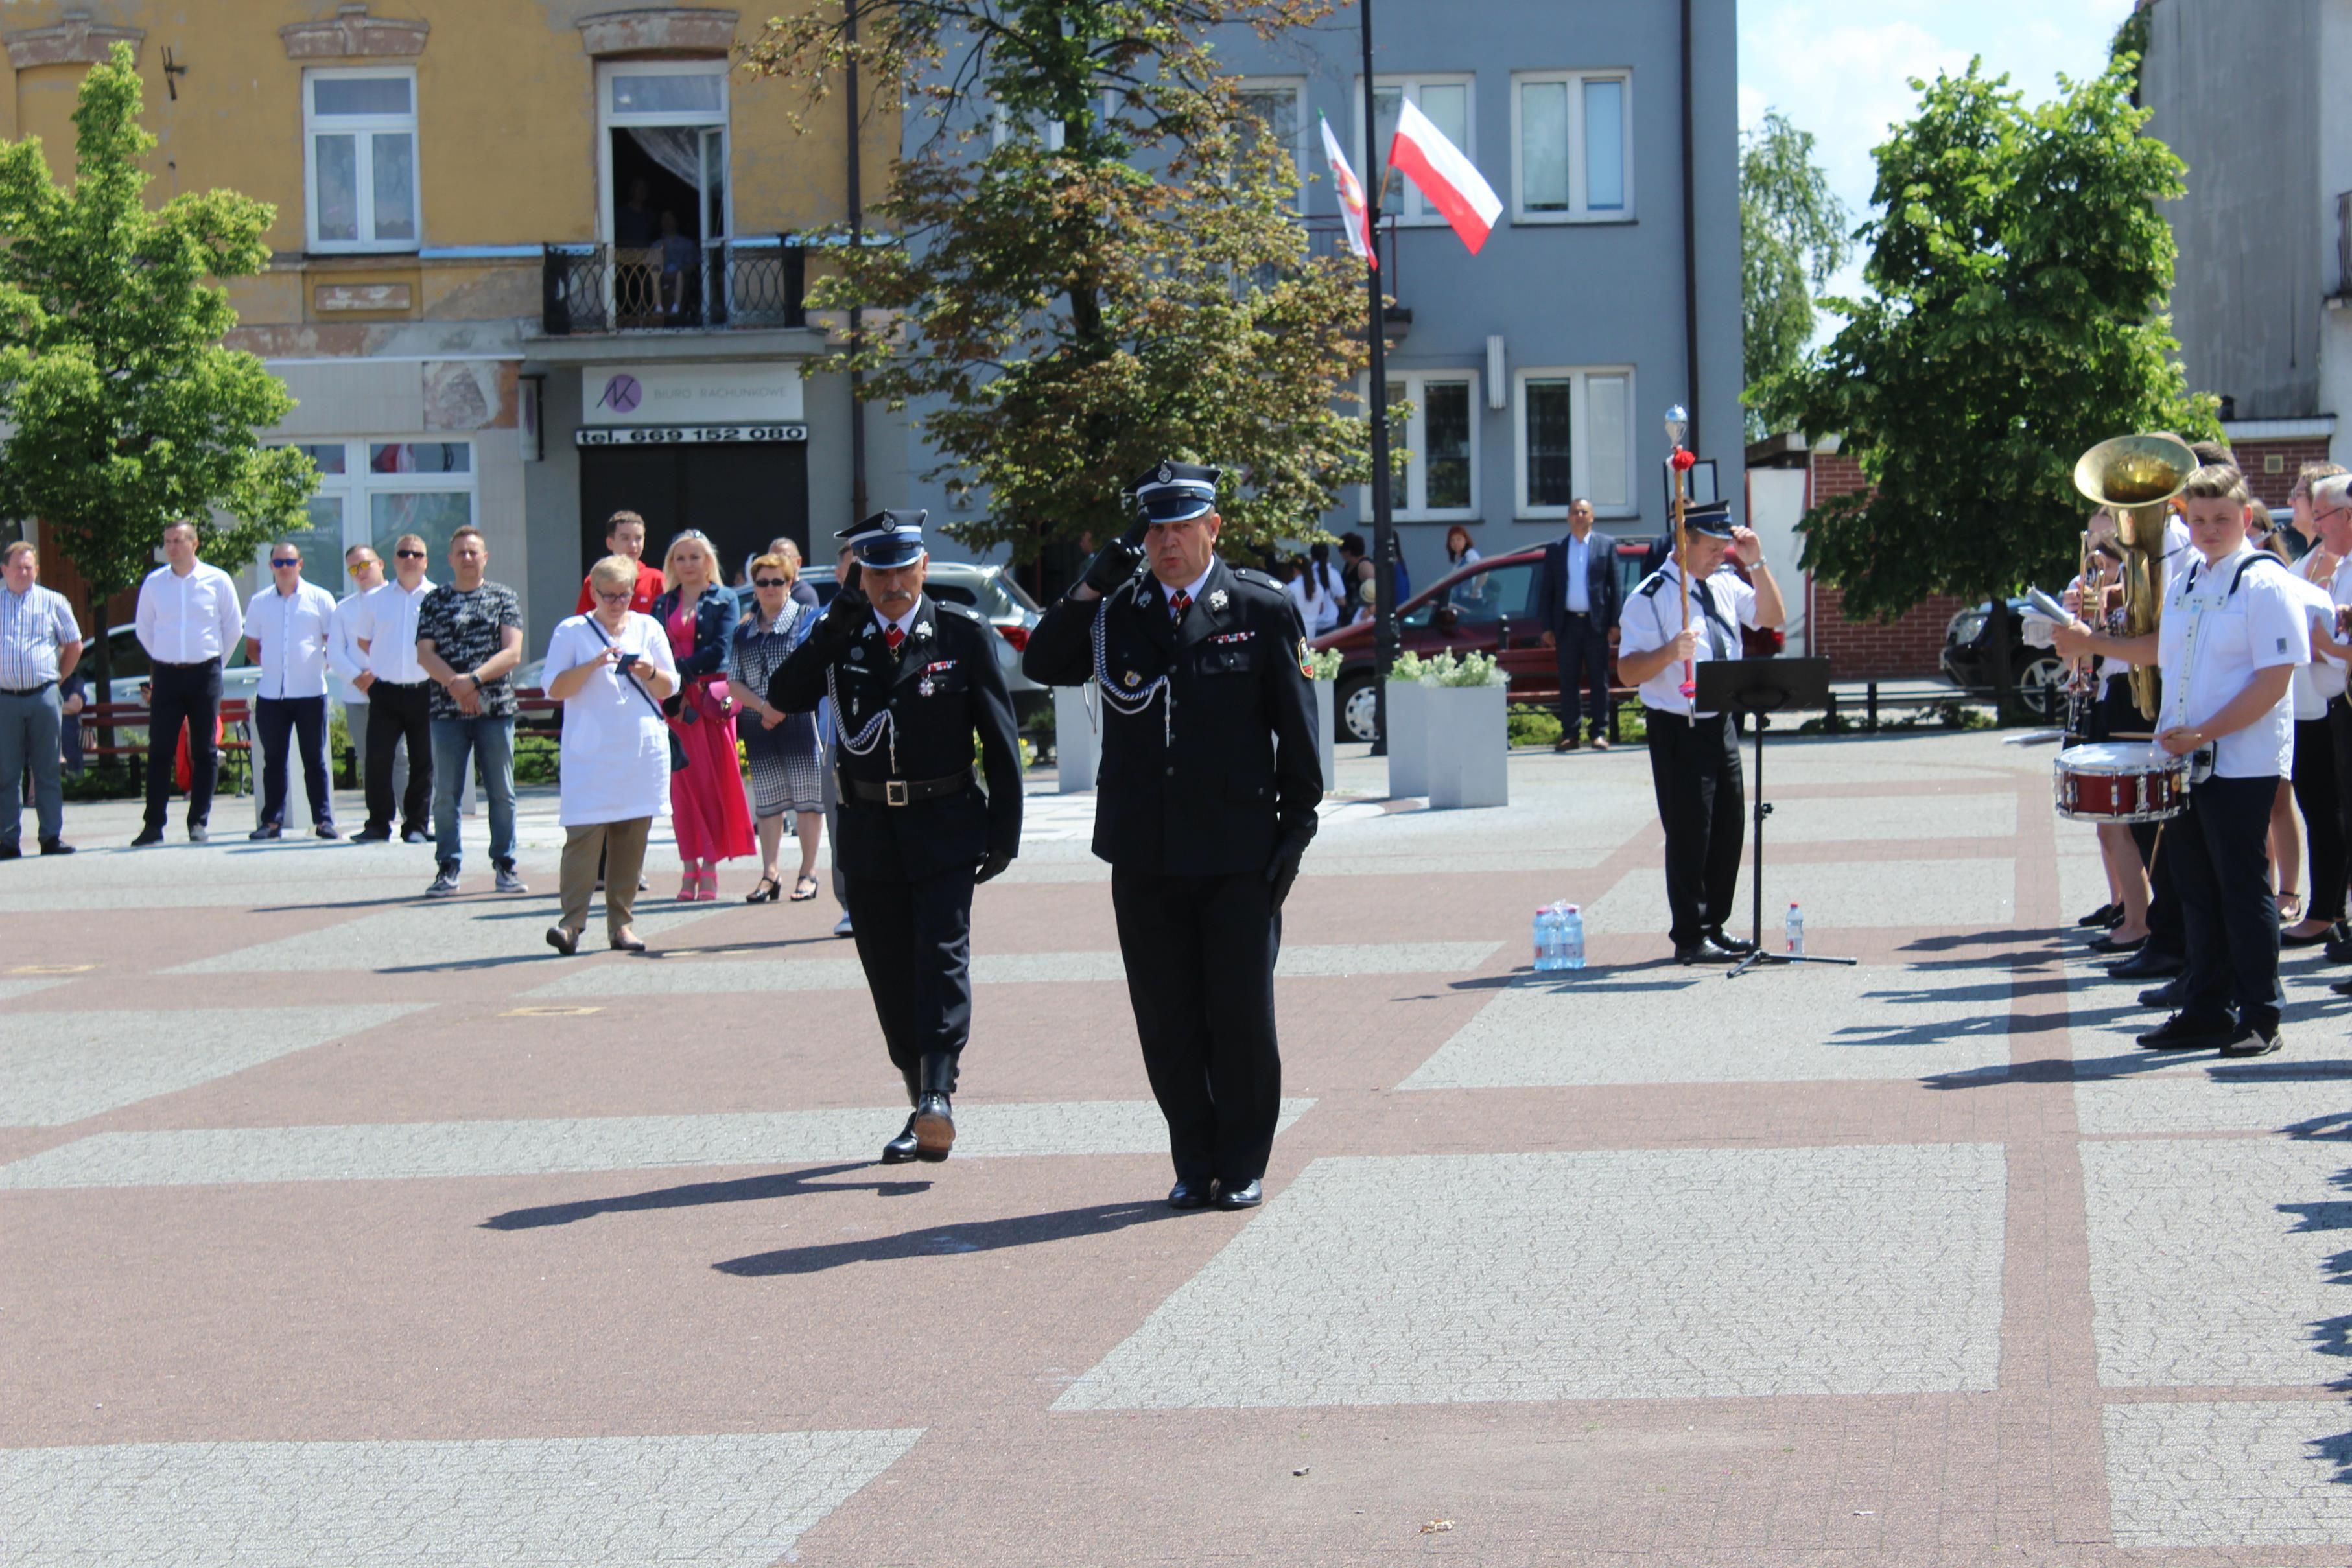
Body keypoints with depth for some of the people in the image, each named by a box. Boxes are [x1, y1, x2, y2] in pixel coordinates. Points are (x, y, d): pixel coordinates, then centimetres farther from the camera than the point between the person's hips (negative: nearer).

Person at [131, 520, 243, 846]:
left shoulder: (217, 581, 0)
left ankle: (199, 823, 6)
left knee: (205, 752, 0)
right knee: (159, 751, -2)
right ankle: (153, 825, 0)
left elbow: (234, 628, 10)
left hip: (204, 673, -1)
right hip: (166, 674, 1)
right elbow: (144, 629, 18)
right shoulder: (153, 583, 4)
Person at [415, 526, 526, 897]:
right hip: (447, 711, 1)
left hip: (496, 709, -1)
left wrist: (474, 679, -15)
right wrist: (455, 683, -14)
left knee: (502, 793, 3)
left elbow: (513, 653, -3)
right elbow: (425, 654, 2)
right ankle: (448, 867, 7)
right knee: (445, 794, 1)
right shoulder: (435, 601, 10)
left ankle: (505, 865, 11)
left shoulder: (503, 598, 7)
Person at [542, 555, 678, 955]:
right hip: (589, 753, -3)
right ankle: (571, 921, -13)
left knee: (631, 839, 3)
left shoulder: (649, 629, 12)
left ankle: (621, 922, 10)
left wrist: (649, 673, -8)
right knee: (584, 833, -12)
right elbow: (555, 689, -2)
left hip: (642, 753, 3)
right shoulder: (571, 632, 5)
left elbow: (669, 688, 13)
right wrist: (592, 665, -15)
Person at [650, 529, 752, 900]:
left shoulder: (724, 600, 5)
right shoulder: (663, 604, 14)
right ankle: (689, 867, 4)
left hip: (711, 697, -3)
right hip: (674, 700, 3)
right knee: (682, 782, 1)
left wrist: (681, 671, -12)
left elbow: (719, 651, -6)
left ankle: (710, 868, -3)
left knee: (713, 780, -4)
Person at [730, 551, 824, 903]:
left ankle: (808, 873, 6)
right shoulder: (743, 631, 11)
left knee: (806, 797, -1)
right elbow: (734, 683, 9)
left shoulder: (805, 621, -2)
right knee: (767, 801, 7)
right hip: (759, 725, 4)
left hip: (799, 720, -4)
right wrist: (762, 706, -8)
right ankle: (769, 874, 11)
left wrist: (783, 708, -14)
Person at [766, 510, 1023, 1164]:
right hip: (870, 833, 3)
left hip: (946, 827, -3)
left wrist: (1004, 832, -3)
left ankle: (939, 1095, -24)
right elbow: (785, 697, -11)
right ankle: (922, 1106, 17)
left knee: (942, 956, -16)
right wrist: (841, 619, -17)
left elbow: (999, 736, 1)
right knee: (890, 976, 7)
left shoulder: (964, 632, -2)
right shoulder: (841, 636, 4)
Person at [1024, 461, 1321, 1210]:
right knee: (1167, 1021, 7)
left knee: (1241, 1016, 1)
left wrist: (1296, 828, -2)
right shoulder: (1115, 612, 9)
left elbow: (1296, 726, 2)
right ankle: (1194, 1166, 18)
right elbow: (1042, 665, -1)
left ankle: (1242, 1166, 13)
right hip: (1145, 857, 3)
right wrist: (1090, 588, -10)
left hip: (1239, 855, -3)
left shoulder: (1262, 609, 1)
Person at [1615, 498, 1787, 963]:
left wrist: (1756, 564, -2)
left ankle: (1714, 927, 22)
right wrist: (1670, 652, -32)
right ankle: (1690, 939, 3)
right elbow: (1629, 672, -15)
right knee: (1689, 834, -4)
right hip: (1677, 729, -7)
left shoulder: (1725, 586, 9)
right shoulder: (1651, 597, -12)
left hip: (1721, 724, 7)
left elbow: (1772, 618, 7)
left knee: (1728, 829, 11)